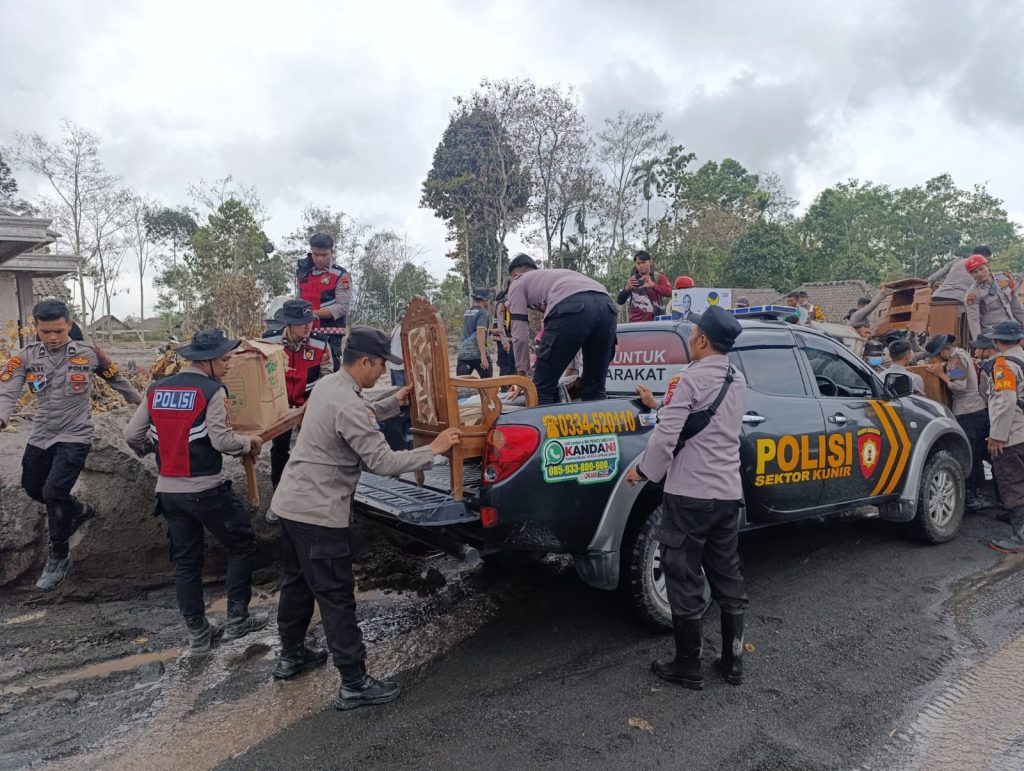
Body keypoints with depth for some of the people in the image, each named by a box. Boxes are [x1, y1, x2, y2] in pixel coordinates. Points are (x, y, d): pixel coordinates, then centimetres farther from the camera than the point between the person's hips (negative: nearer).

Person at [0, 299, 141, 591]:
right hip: (40, 436, 4)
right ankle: (79, 510, 46)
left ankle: (59, 556, 7)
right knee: (33, 488, 16)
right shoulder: (25, 357, -5)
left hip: (75, 437, -4)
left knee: (54, 491, -13)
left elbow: (117, 381, 6)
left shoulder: (89, 354, -8)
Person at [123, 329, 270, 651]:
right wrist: (249, 442, -2)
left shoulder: (157, 389, 7)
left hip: (168, 490, 6)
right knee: (242, 543, 11)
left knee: (185, 560, 15)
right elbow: (221, 440, -19)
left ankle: (198, 631, 23)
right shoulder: (212, 390, -12)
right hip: (207, 489, -6)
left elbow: (132, 436, 7)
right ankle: (237, 620, 14)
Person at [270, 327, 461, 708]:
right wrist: (433, 449, -15)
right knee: (336, 598, -2)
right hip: (318, 514, -10)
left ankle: (290, 655, 40)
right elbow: (383, 462, -24)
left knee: (297, 581, 23)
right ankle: (354, 684, 7)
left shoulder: (327, 384, 7)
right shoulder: (347, 405, -24)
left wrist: (393, 403, 19)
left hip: (290, 503, 10)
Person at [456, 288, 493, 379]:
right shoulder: (483, 313, -5)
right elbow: (480, 333, -18)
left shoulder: (466, 313, 19)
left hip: (463, 353, 6)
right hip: (477, 354, -6)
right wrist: (483, 355, -23)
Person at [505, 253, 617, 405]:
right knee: (595, 389, 16)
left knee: (543, 388, 5)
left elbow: (520, 335, 19)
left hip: (572, 308, -6)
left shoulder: (518, 283, 27)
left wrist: (522, 373, 29)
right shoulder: (555, 275, 45)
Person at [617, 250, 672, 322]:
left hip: (656, 321, -2)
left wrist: (652, 285, -32)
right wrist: (627, 288, -19)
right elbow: (620, 301, 2)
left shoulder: (659, 277, 4)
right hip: (636, 323, 2)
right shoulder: (632, 280, 10)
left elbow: (669, 293, -14)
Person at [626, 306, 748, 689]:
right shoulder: (738, 381, 10)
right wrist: (661, 405, 29)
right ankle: (733, 662, 25)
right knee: (728, 578, 15)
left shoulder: (690, 378, -15)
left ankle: (688, 667, 15)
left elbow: (666, 436, -17)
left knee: (685, 581, 4)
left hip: (689, 496, -7)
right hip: (728, 495, 8)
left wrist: (643, 470, -2)